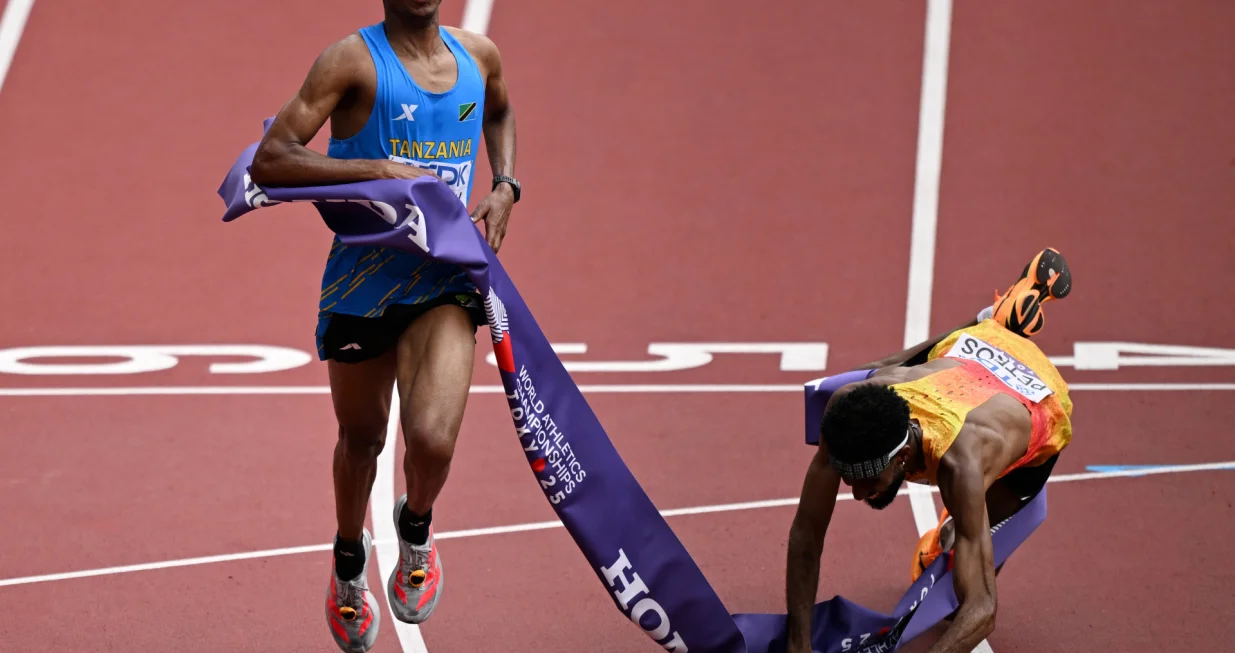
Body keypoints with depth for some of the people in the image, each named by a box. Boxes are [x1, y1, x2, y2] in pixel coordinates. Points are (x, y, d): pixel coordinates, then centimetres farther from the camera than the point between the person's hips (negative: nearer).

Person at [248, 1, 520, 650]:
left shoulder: (479, 56, 4)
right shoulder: (354, 60, -11)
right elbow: (267, 162, -18)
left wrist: (505, 188, 11)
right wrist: (380, 168, -24)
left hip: (445, 282, 2)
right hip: (363, 279, -2)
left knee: (432, 439, -19)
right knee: (361, 439, 17)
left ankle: (415, 529, 17)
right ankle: (349, 561, 48)